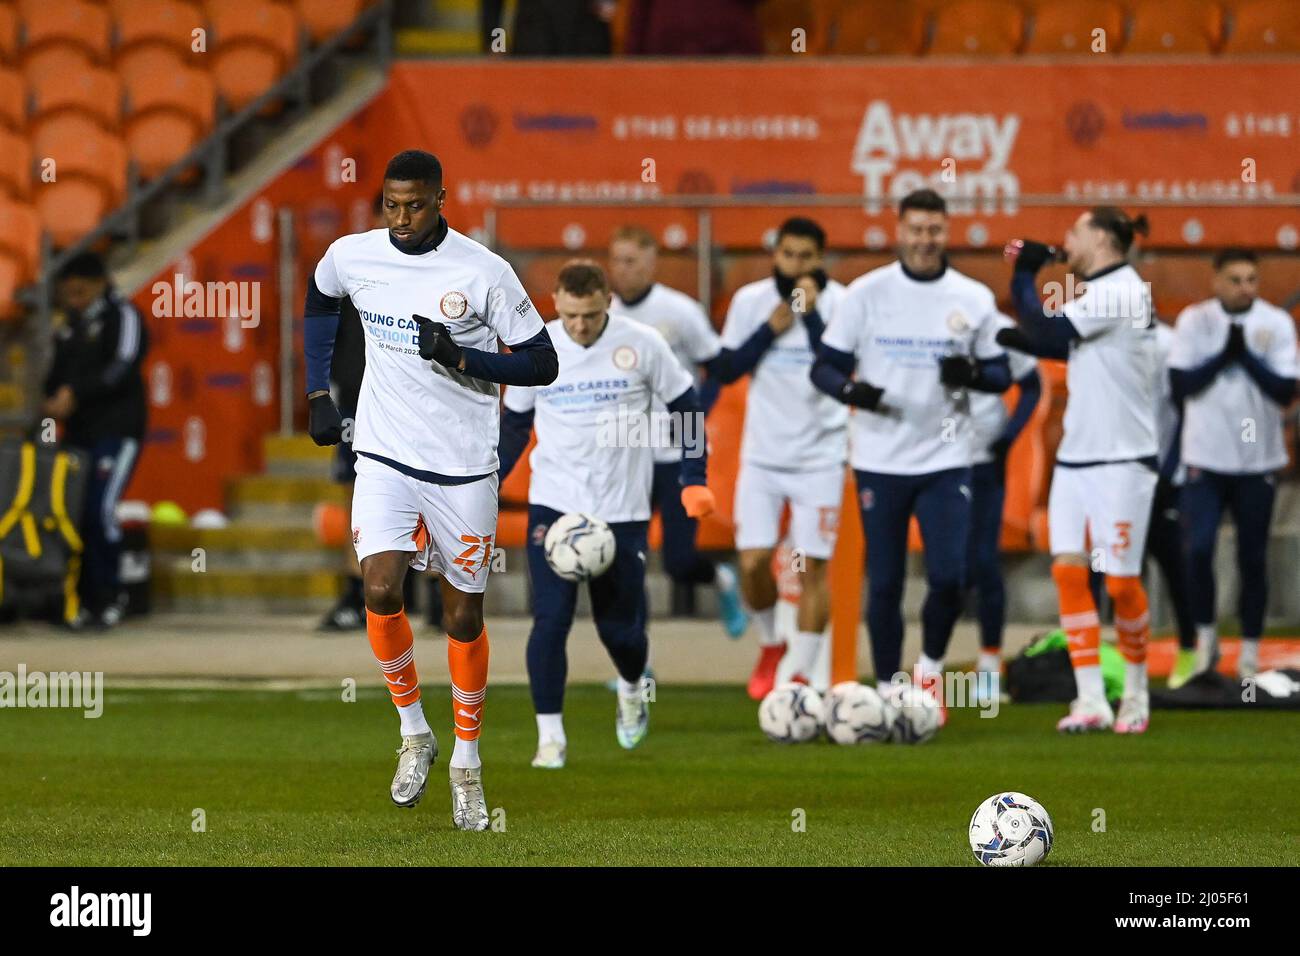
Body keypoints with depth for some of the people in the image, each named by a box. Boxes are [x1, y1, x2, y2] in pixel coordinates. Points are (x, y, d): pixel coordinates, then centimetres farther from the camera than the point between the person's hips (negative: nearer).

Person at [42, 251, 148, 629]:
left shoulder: (122, 316, -4)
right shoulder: (69, 327, 18)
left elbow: (122, 368, -16)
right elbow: (58, 375, 22)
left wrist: (75, 393, -22)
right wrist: (52, 401, 0)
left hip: (116, 431, -7)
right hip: (78, 434, 7)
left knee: (100, 509, -17)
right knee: (76, 514, 1)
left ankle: (111, 595, -5)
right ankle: (87, 598, 8)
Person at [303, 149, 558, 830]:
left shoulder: (483, 272, -12)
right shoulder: (352, 257, -2)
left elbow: (542, 363, -8)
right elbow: (319, 301, 23)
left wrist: (461, 357, -21)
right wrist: (319, 395, 16)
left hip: (463, 467, -2)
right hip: (384, 458, 2)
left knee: (462, 615, 5)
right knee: (380, 592, -17)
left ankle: (466, 761, 23)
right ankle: (413, 733, 5)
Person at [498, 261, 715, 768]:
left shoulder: (642, 345, -6)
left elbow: (684, 407, 6)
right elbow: (514, 425, 11)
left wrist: (693, 480, -1)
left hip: (623, 509, 0)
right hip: (553, 503, 0)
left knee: (619, 626, 4)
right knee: (550, 619, -11)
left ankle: (632, 688, 38)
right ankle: (550, 736, -4)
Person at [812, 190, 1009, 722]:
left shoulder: (973, 299, 3)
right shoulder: (865, 293, 0)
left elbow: (1001, 374, 9)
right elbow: (825, 366, 2)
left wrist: (973, 374, -14)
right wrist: (851, 389, -19)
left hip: (947, 459, 0)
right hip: (879, 460, 0)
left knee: (950, 577, -10)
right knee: (884, 583, 2)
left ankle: (931, 667, 16)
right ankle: (887, 691, 15)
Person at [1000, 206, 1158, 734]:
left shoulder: (1120, 291, -15)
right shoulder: (1101, 290, 13)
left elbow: (1045, 328, -19)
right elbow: (1068, 346, 22)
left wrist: (1024, 274, -6)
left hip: (1121, 461, -9)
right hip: (1077, 455, 9)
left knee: (1121, 582, -3)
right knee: (1067, 568, -3)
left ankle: (1136, 690, 16)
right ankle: (1091, 700, -4)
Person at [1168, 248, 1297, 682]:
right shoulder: (1194, 320, -2)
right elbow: (1180, 383, -8)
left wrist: (1246, 355, -18)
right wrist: (1223, 354, -17)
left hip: (1258, 462, 1)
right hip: (1205, 460, 0)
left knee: (1252, 558, 4)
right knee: (1198, 548, -11)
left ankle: (1250, 647, 15)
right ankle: (1205, 633, 8)